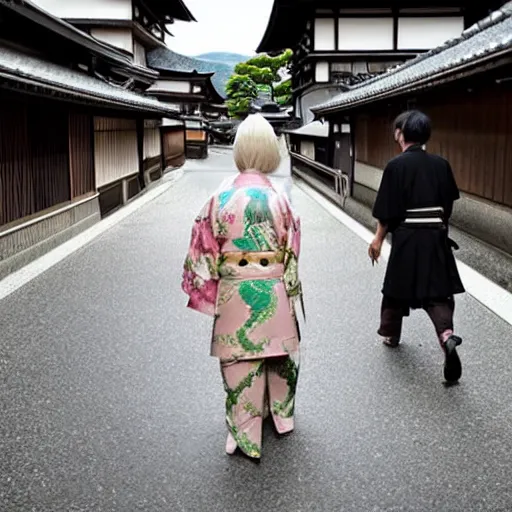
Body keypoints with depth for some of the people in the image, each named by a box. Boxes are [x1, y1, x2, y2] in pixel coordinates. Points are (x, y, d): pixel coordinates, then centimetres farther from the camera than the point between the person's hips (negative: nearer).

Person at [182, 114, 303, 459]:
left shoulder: (220, 200, -8)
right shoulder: (280, 201, -9)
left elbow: (205, 253, -5)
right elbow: (290, 257, -3)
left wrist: (207, 295, 7)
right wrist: (291, 291, 11)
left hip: (234, 296, 0)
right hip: (273, 295, 1)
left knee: (240, 365, 10)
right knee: (280, 357, 20)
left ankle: (246, 437, 19)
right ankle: (281, 416, 40)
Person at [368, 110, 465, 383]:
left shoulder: (396, 165, -10)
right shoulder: (441, 164, 3)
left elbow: (387, 210, -9)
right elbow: (449, 202, 9)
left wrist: (378, 239, 0)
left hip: (407, 237, -3)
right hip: (437, 236, 3)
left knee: (397, 287, 16)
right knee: (438, 289, 5)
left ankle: (391, 334, 33)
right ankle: (447, 334, -18)